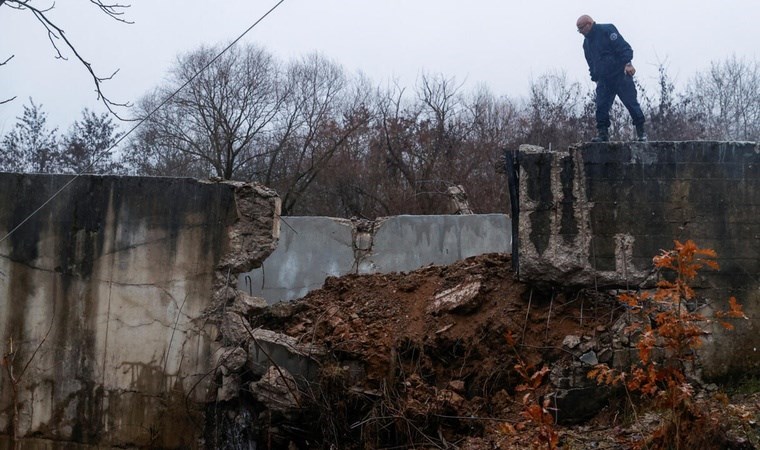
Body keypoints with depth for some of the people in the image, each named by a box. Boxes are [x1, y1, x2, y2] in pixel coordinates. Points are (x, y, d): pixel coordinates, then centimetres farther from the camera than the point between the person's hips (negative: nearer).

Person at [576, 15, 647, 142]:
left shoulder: (607, 30, -7)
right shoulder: (586, 42, 15)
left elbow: (624, 47, -15)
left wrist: (627, 64, -26)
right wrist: (595, 77, 16)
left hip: (621, 75, -7)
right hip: (603, 81, 7)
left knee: (631, 103, -4)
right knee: (601, 107, -3)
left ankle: (641, 132, 6)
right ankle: (602, 133, 3)